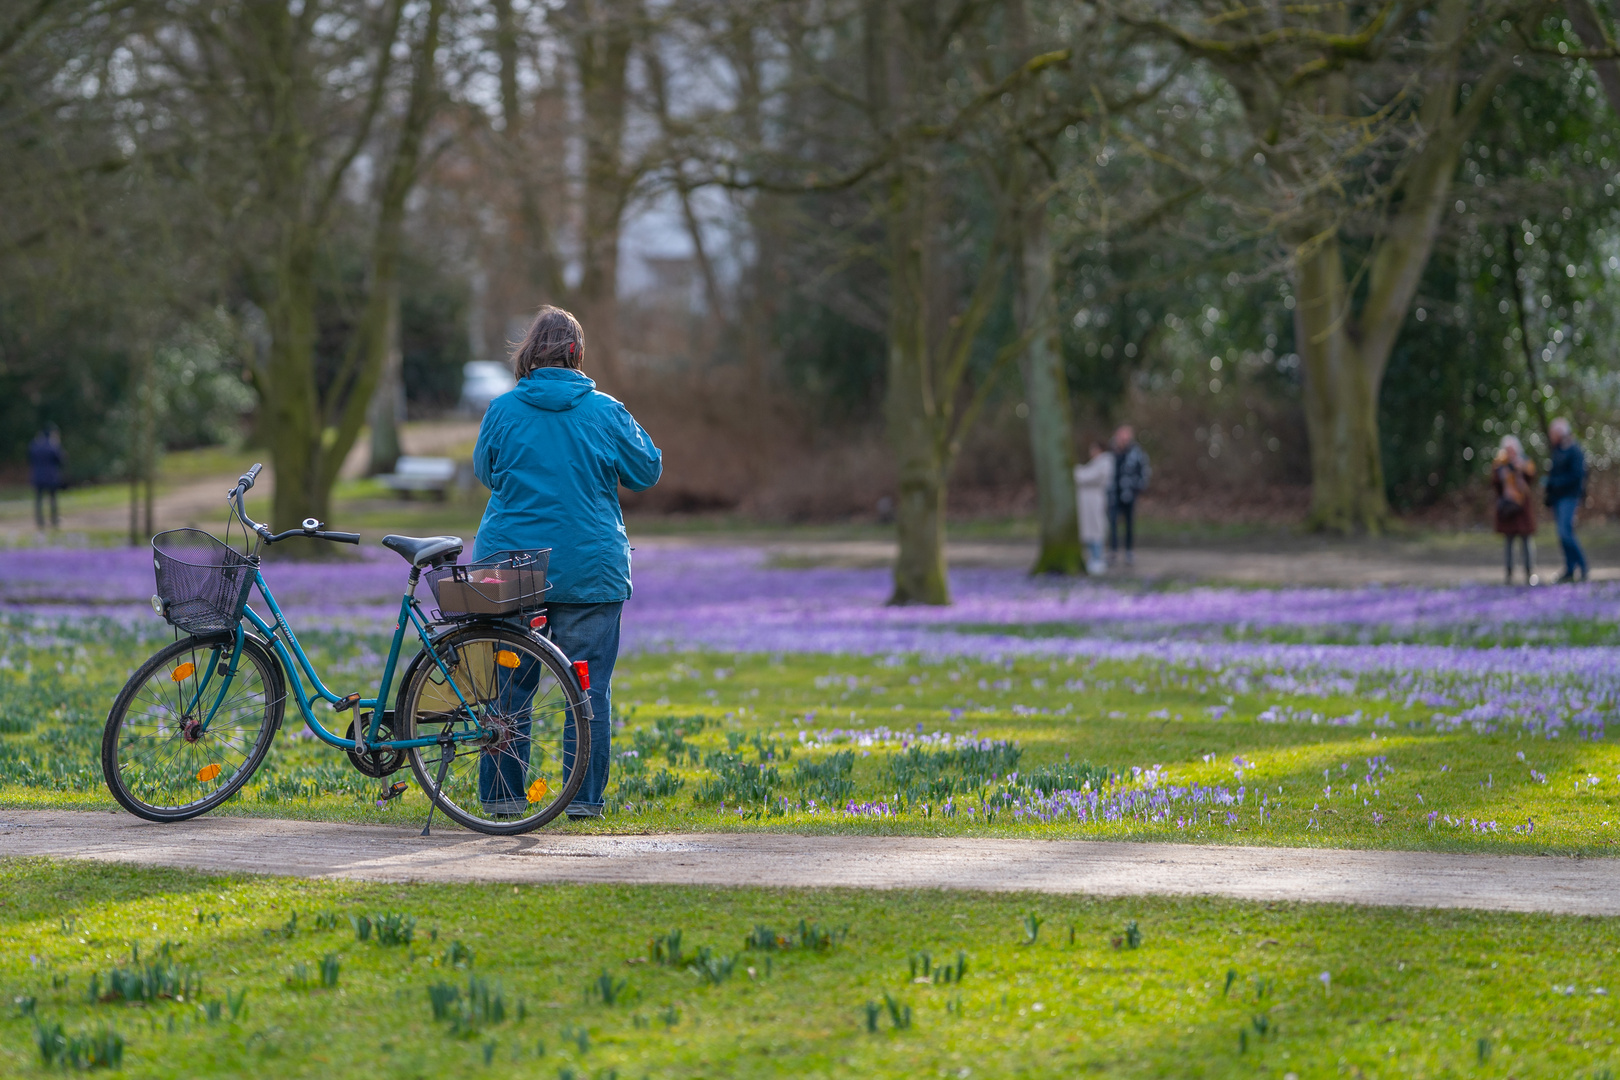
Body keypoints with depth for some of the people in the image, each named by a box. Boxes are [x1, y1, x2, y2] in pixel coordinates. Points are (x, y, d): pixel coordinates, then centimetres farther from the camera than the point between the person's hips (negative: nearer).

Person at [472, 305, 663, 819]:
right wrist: (631, 431, 22)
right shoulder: (605, 411, -4)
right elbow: (647, 472, 7)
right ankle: (584, 796, 3)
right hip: (590, 567, -1)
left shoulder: (503, 410, -2)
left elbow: (485, 470, 13)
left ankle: (500, 795, 13)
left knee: (508, 682, 10)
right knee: (589, 686, 4)